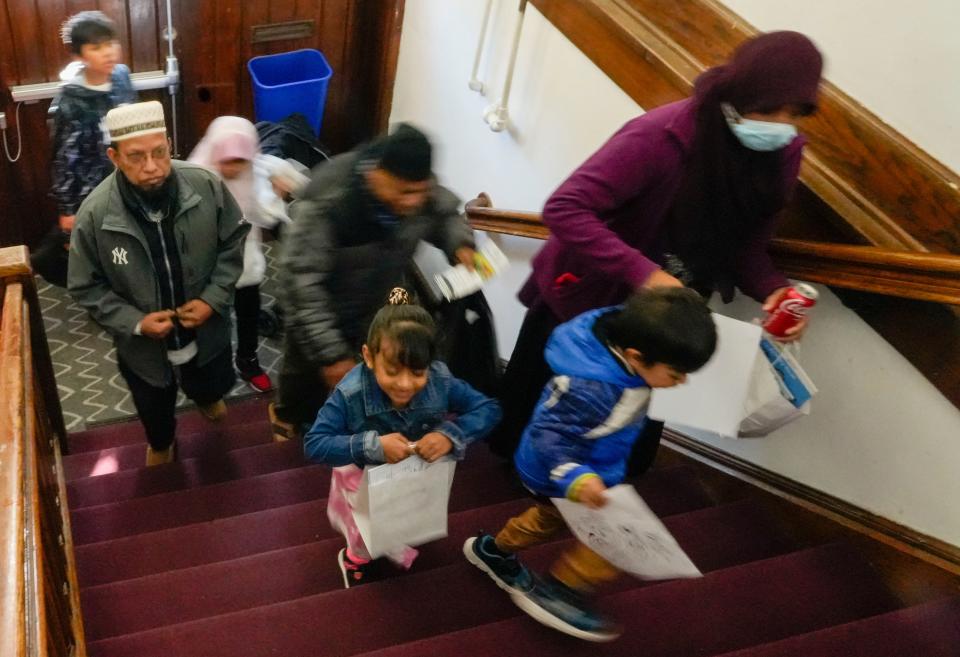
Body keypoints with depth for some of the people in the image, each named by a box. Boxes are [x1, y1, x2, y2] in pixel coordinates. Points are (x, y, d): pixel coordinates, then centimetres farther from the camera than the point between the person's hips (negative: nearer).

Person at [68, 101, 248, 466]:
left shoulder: (207, 186, -22)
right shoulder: (94, 214, -24)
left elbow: (233, 243, -6)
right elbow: (86, 288, -11)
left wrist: (213, 299, -16)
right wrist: (134, 322, -22)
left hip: (207, 333, 1)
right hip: (144, 347, -1)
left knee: (213, 389, 31)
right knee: (155, 416, 27)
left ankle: (205, 395, 70)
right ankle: (160, 445, 63)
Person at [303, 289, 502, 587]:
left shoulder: (441, 383, -31)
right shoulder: (350, 394, -37)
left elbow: (488, 409, -21)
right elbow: (314, 444, -33)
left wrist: (451, 435, -40)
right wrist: (372, 446, -45)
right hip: (367, 478, -3)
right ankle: (357, 557, 45)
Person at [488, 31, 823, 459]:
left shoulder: (782, 154, -9)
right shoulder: (661, 135, -29)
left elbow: (745, 244, -1)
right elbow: (564, 209, -33)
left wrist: (773, 291, -21)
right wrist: (643, 273, -41)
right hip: (581, 296, -4)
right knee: (529, 409, 16)